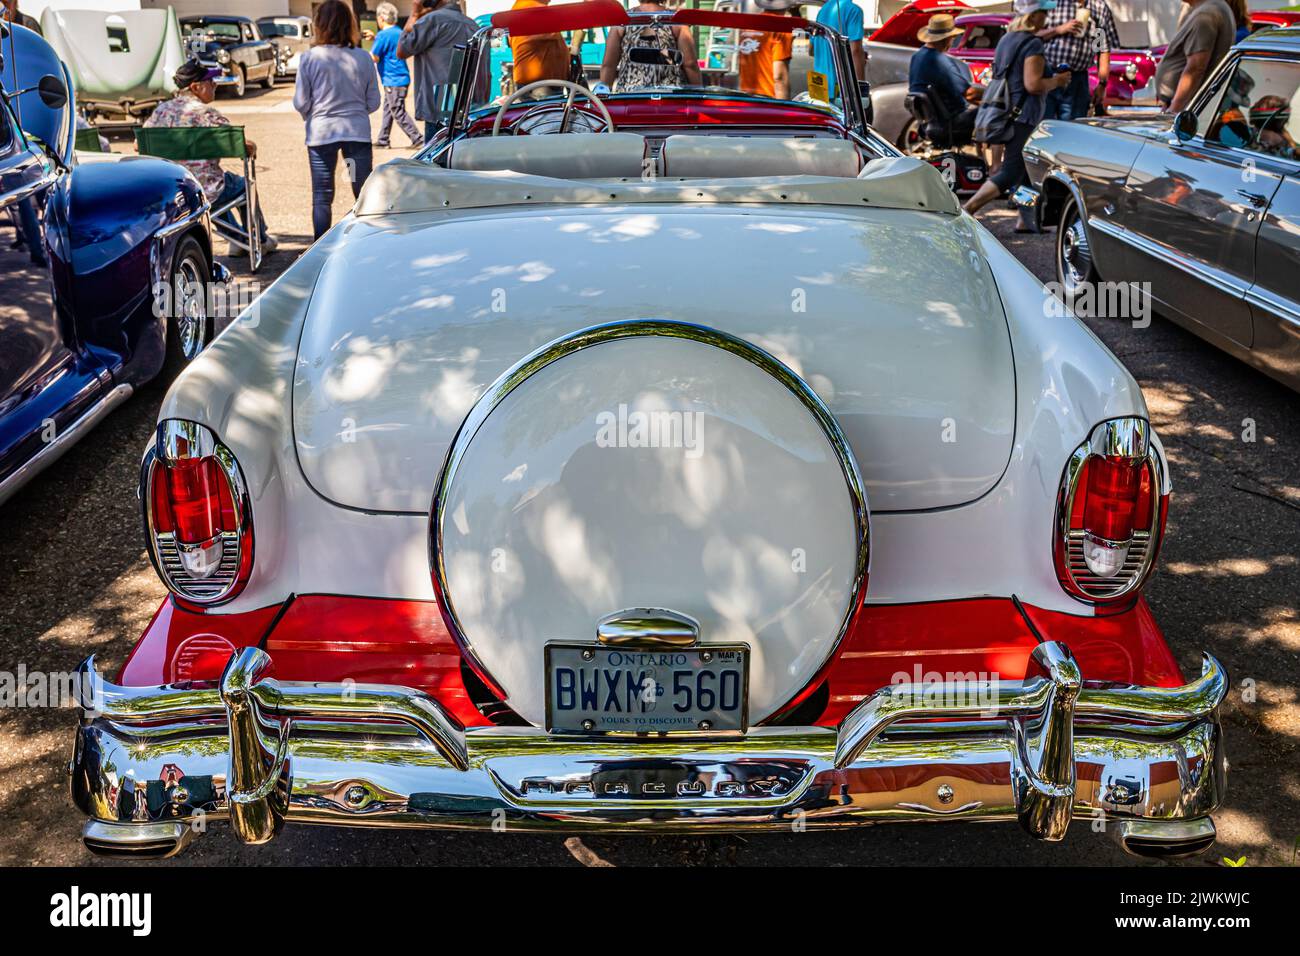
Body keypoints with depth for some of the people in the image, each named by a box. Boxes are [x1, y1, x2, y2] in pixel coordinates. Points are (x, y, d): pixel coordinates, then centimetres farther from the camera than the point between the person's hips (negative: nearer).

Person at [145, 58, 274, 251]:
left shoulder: (161, 110, 3)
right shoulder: (207, 113, -14)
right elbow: (245, 145, -17)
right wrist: (252, 150, 7)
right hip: (205, 191, -6)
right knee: (243, 185, 26)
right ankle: (259, 240, 40)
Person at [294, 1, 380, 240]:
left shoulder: (309, 59, -7)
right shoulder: (363, 58, -3)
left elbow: (300, 103, -3)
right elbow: (374, 102, 3)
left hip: (321, 133, -1)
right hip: (357, 131, 1)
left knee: (322, 196, 8)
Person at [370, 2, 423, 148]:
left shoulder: (383, 35, -16)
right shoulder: (399, 32, 10)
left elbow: (374, 58, -14)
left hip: (393, 81, -9)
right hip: (401, 79, 9)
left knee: (399, 113, -6)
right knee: (388, 109, 17)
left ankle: (418, 139, -9)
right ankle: (383, 140, 23)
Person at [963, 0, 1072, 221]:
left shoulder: (1007, 39, 13)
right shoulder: (1033, 44, -14)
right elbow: (1033, 84, -22)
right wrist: (1057, 81, -5)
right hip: (1023, 117, -10)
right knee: (1010, 174, -9)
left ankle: (1026, 220, 19)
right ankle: (965, 211, -17)